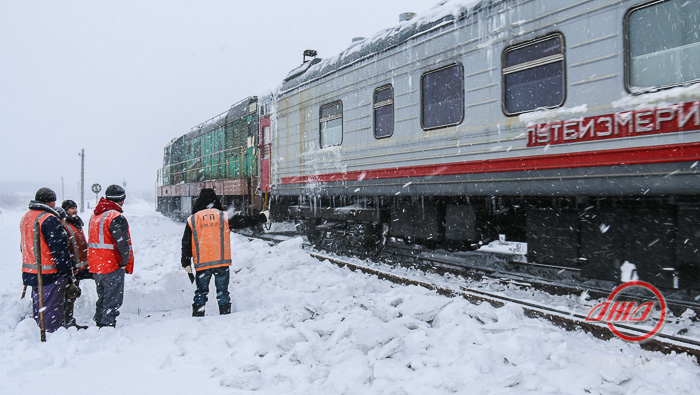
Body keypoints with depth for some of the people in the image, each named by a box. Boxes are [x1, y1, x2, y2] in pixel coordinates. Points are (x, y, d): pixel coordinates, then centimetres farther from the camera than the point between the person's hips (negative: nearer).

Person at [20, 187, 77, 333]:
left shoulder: (26, 218, 11)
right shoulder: (49, 220, -18)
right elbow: (60, 250, -19)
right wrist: (69, 274, -13)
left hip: (30, 272, 9)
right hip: (49, 275, -9)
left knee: (38, 307, 19)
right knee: (51, 310, -2)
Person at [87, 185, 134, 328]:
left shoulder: (95, 215, 12)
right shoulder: (116, 217, -18)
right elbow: (122, 243, -21)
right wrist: (125, 262, -9)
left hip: (95, 266, 9)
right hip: (112, 267, -9)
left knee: (102, 297, 21)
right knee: (113, 299, 0)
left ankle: (99, 322, 28)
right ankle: (107, 324, 0)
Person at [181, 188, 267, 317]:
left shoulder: (192, 220, 3)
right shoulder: (223, 216, 1)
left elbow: (186, 243, 5)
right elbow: (243, 221, 8)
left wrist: (186, 263, 12)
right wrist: (261, 218, 22)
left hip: (202, 263, 1)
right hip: (222, 262, 0)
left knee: (201, 292, 12)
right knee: (223, 291, 9)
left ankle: (198, 315, 9)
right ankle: (225, 312, 8)